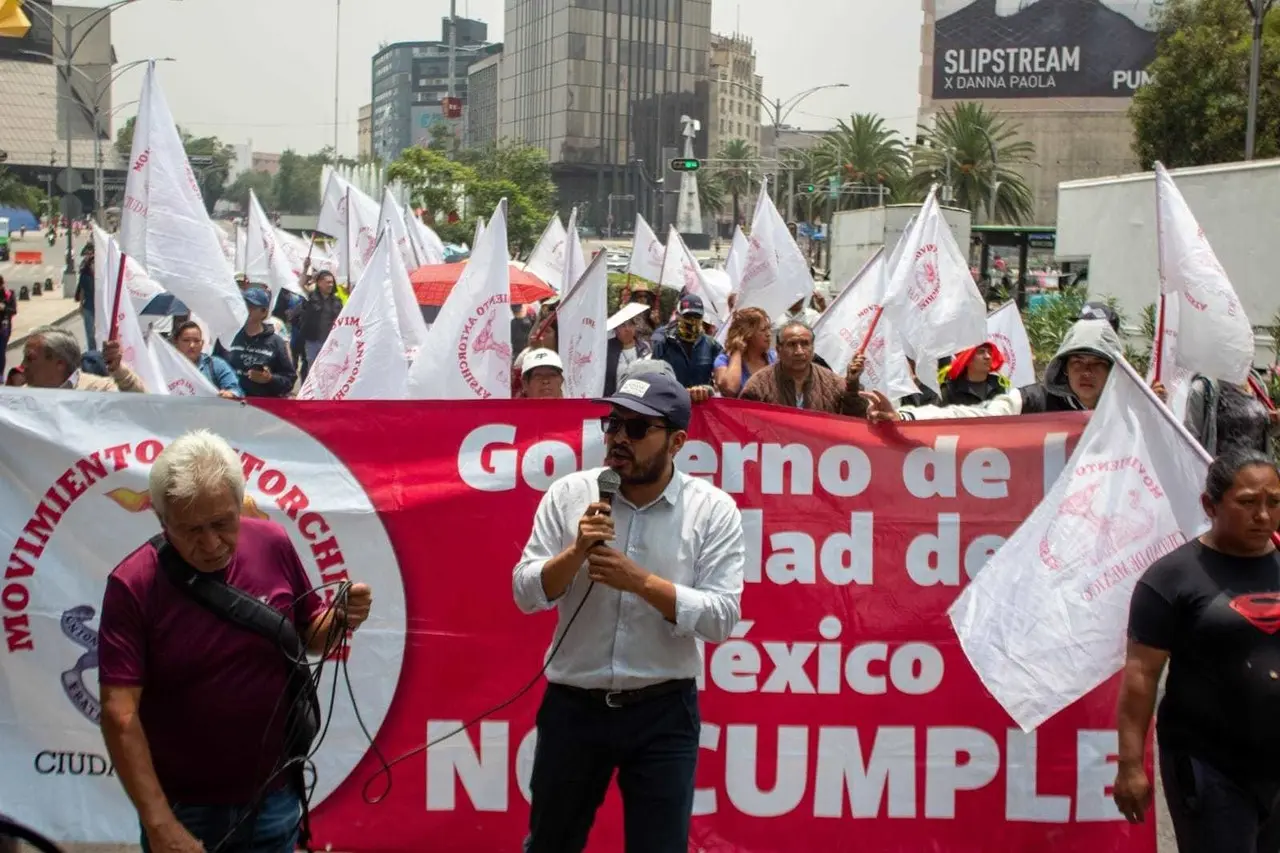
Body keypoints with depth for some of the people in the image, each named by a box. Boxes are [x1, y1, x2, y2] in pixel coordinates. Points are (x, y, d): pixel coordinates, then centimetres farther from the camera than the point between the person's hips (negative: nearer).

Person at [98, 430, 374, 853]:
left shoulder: (274, 545, -8)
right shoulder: (134, 585, -17)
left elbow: (309, 637, 7)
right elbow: (120, 714, -18)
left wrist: (339, 619, -16)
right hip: (182, 807, -3)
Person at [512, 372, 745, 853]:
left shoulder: (714, 510, -8)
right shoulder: (568, 495, -3)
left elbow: (721, 618, -13)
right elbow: (526, 594, -3)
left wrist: (640, 581, -23)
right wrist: (576, 551, -21)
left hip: (664, 713, -2)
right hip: (572, 706, 2)